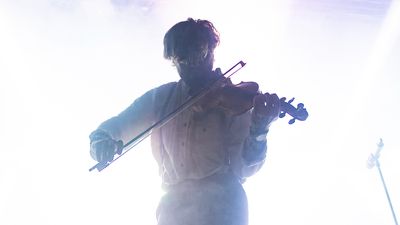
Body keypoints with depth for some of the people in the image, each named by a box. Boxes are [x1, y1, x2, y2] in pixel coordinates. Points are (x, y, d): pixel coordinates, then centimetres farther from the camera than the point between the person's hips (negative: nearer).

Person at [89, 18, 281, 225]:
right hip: (172, 203, 2)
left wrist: (258, 133, -26)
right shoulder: (161, 97, 10)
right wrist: (101, 138, -11)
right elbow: (116, 126, 12)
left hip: (219, 203, -2)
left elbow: (242, 168, -6)